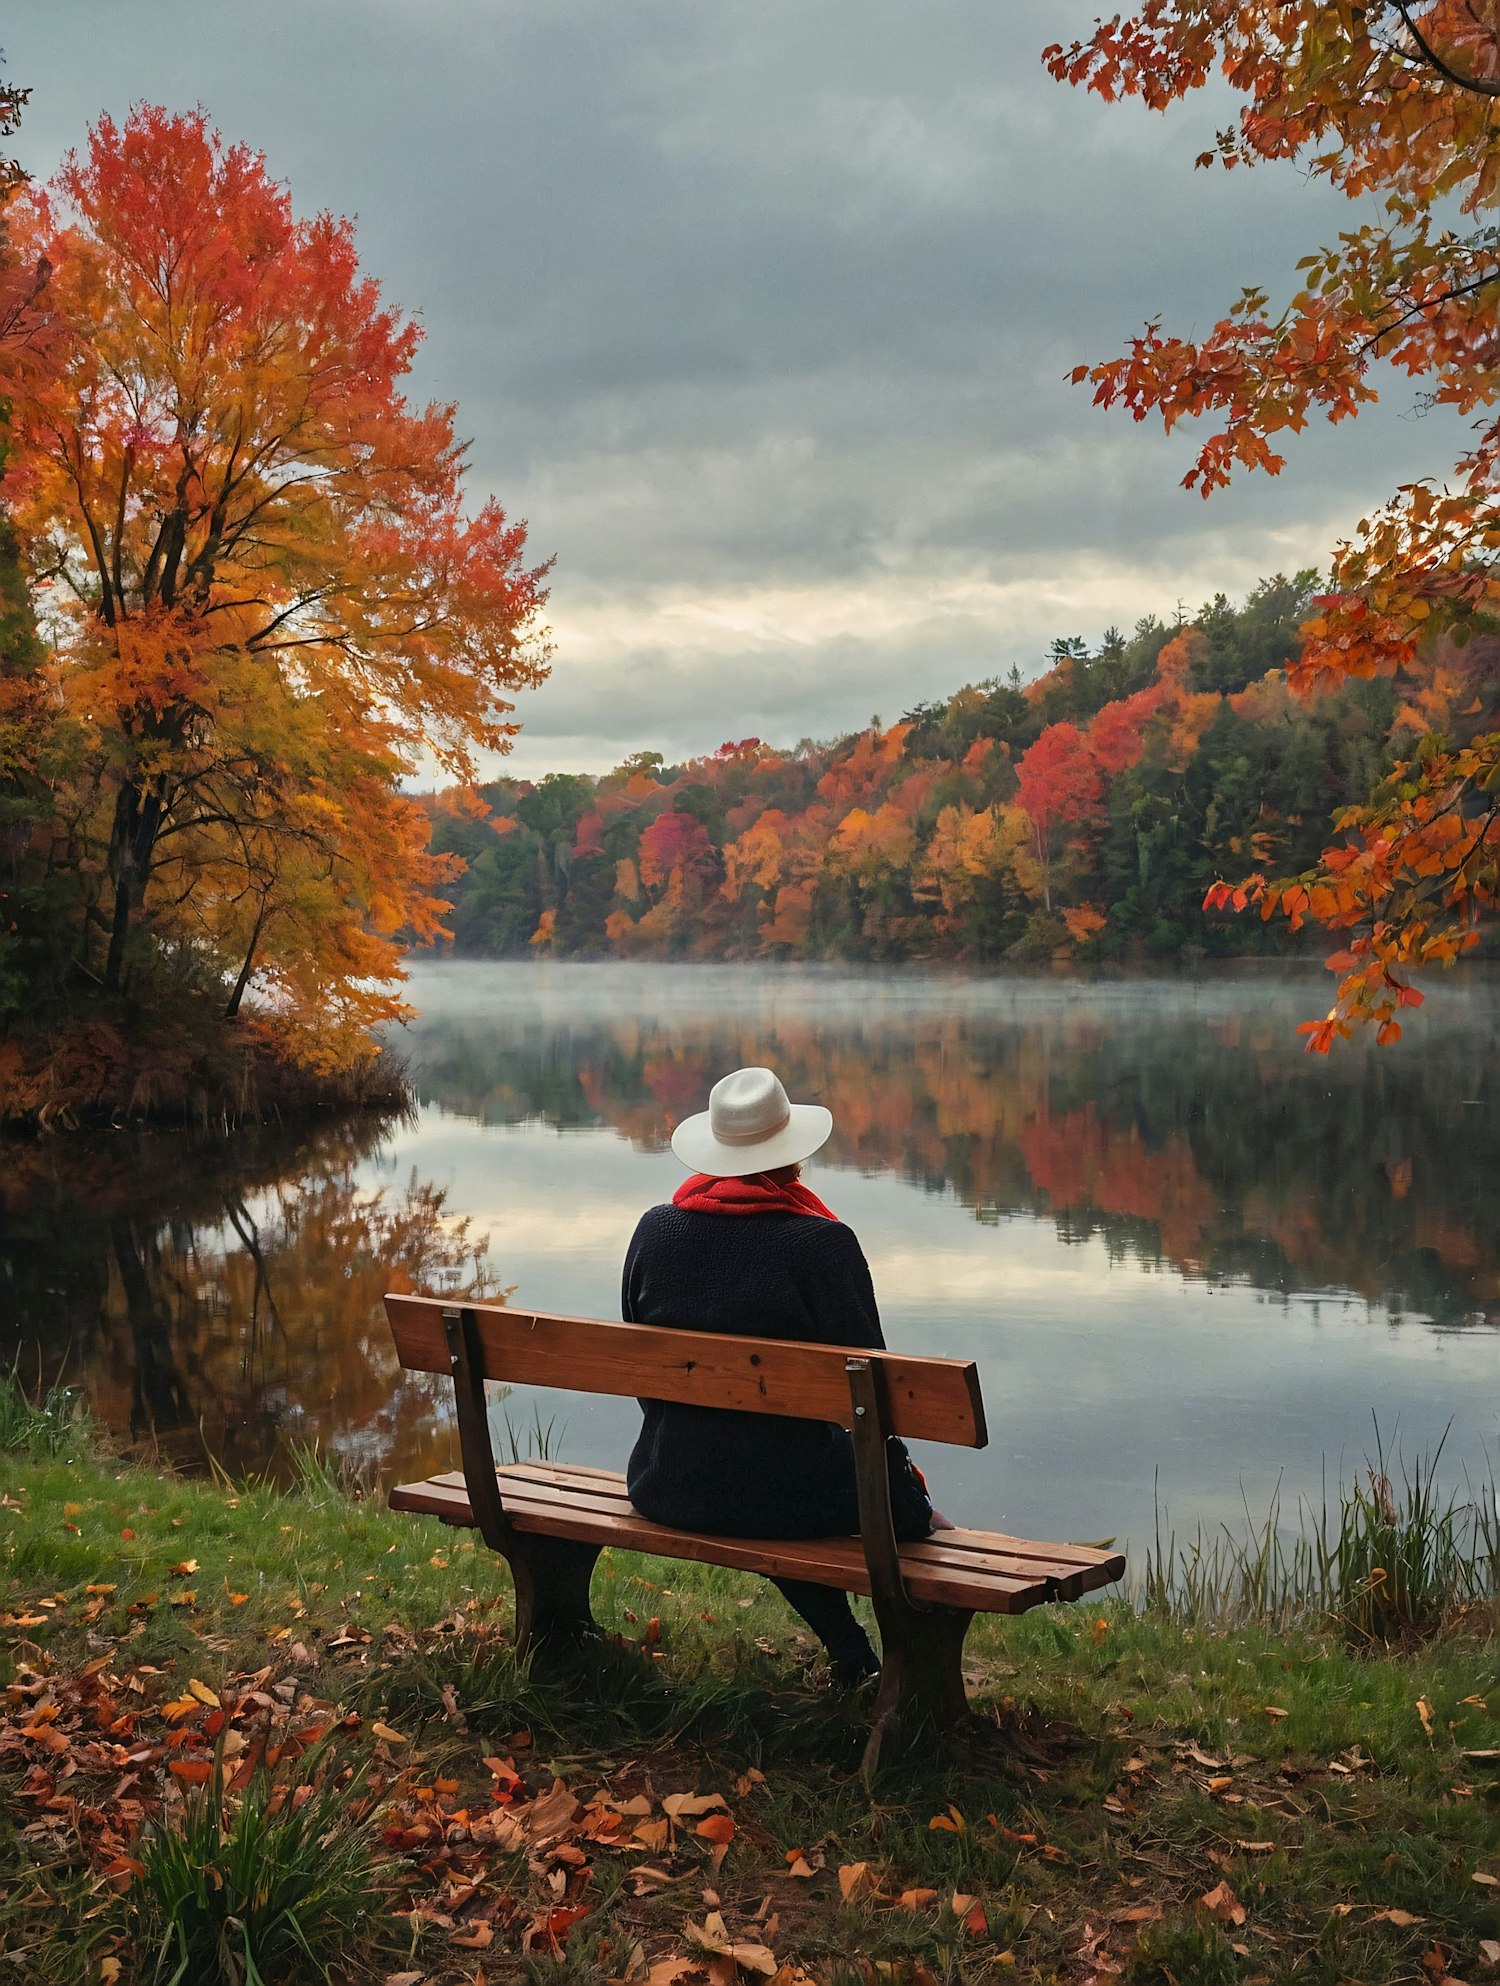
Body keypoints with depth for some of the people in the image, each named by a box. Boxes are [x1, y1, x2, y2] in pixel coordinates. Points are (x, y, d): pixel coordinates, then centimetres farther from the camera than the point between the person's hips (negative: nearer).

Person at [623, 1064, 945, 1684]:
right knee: (902, 1493, 23)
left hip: (667, 1490, 5)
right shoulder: (824, 1243, -16)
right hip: (784, 1497, -5)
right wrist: (901, 1472, 9)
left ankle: (853, 1658, 45)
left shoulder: (654, 1230, -3)